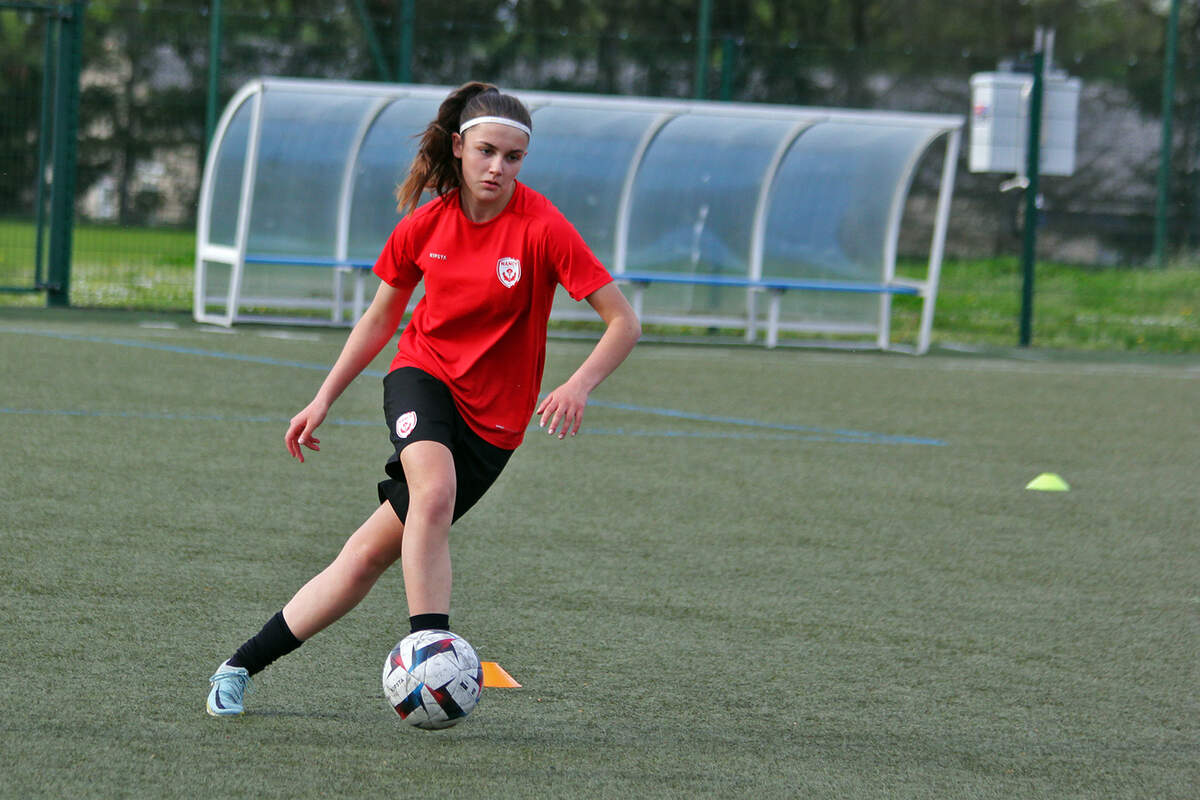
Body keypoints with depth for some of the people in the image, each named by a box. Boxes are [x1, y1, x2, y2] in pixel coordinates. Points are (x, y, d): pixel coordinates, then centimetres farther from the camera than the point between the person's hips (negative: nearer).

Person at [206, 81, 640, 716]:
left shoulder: (541, 228, -15)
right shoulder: (426, 224, -4)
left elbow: (624, 322, -16)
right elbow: (380, 318, 13)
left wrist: (578, 385, -33)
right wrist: (324, 399, 11)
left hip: (492, 419, -1)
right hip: (423, 373, 1)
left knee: (369, 555, -4)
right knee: (434, 490, -34)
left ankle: (242, 666, 7)